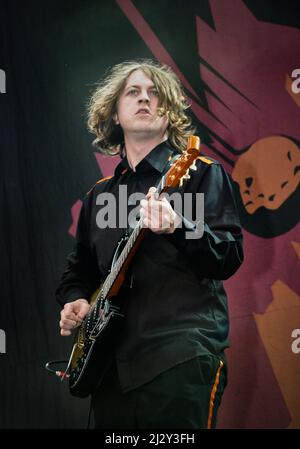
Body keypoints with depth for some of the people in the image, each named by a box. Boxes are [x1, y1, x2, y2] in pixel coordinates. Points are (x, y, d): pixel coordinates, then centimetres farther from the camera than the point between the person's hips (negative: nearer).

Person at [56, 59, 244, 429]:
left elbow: (229, 259, -10)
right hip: (111, 360, 5)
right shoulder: (99, 194, 17)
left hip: (182, 353, -5)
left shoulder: (200, 173, 1)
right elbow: (79, 267, 25)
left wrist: (178, 227, -27)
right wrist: (75, 300, 5)